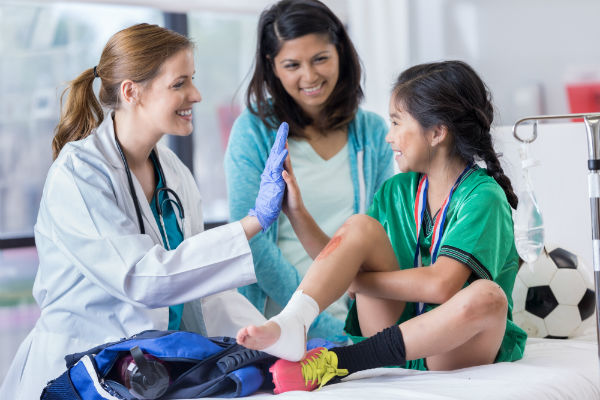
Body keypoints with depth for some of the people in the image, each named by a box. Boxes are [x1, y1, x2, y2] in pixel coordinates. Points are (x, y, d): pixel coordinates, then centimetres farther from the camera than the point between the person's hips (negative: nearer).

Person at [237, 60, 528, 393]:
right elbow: (344, 261, 12)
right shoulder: (396, 191, 10)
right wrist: (297, 215, 5)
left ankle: (335, 363, -37)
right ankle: (289, 326, -37)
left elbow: (440, 285, -26)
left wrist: (357, 280, -16)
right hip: (396, 333, 5)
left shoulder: (483, 197, -12)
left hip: (455, 349, -5)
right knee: (360, 227, -14)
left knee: (487, 296, -39)